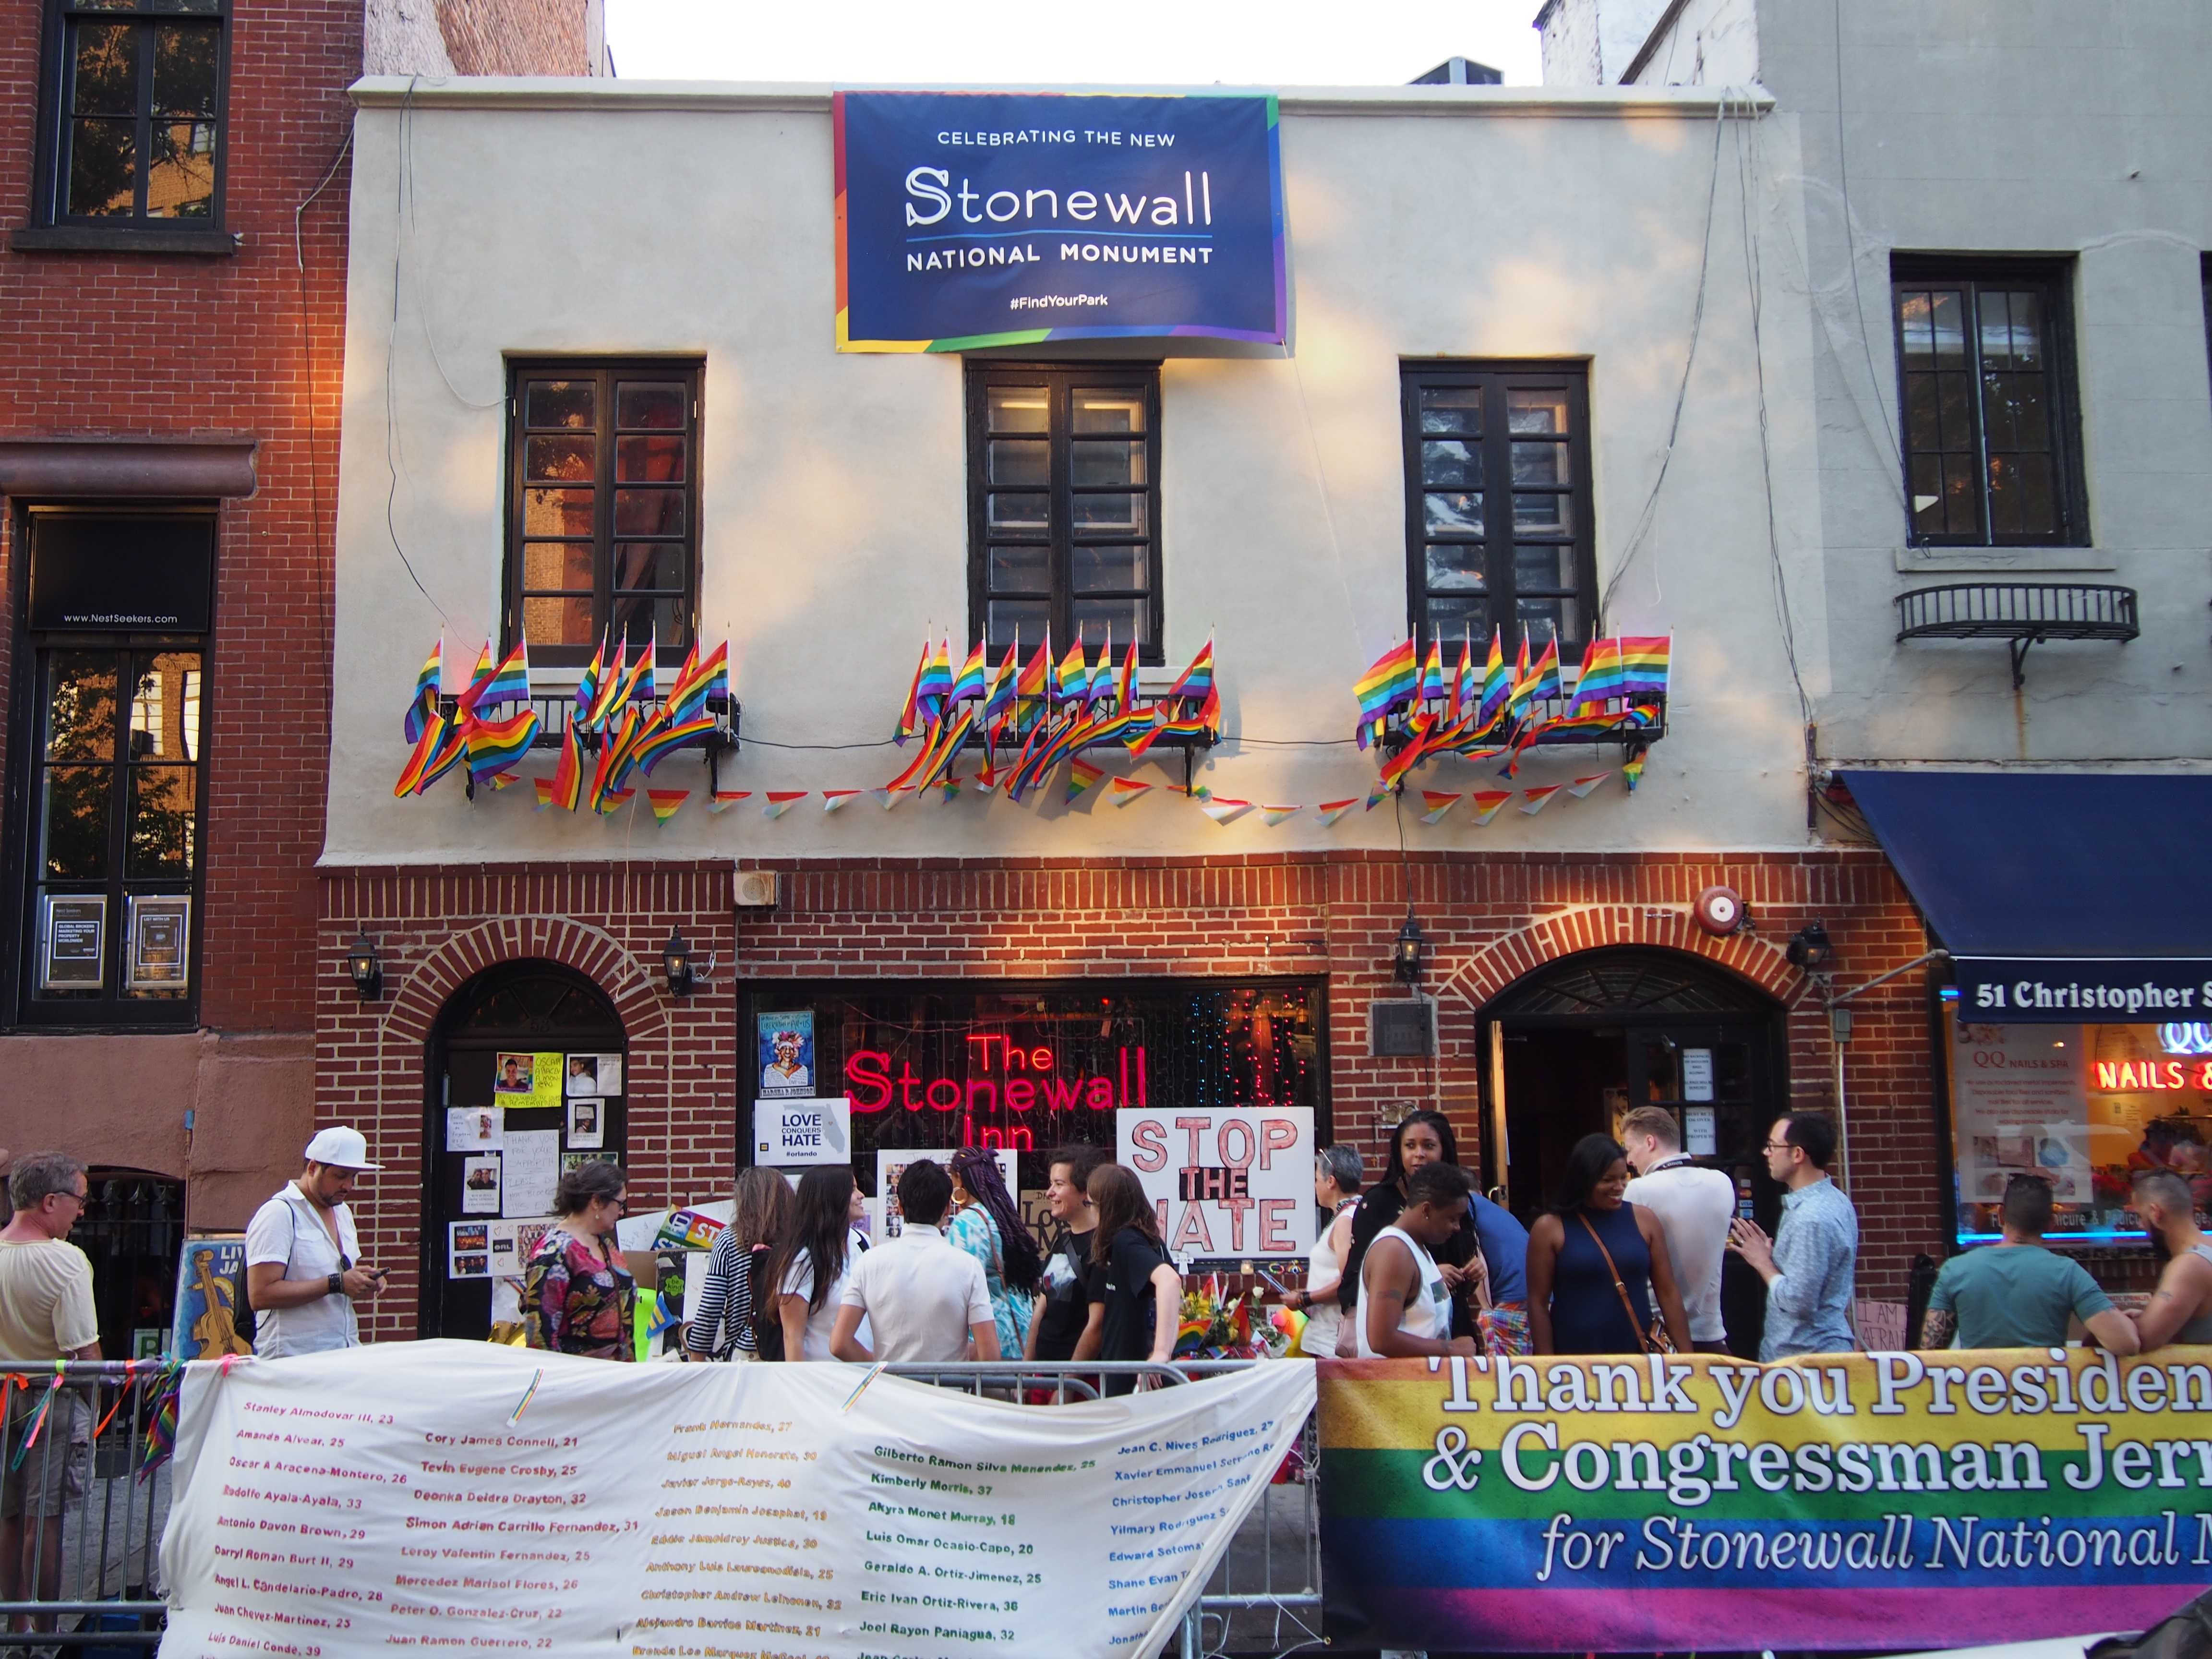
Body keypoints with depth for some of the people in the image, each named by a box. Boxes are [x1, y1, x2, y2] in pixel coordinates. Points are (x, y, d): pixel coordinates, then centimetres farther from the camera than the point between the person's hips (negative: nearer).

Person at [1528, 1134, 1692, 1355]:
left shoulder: (1644, 1220, 4)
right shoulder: (1550, 1228, -4)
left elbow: (1668, 1294, 6)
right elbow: (1538, 1303, -3)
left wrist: (1686, 1357, 2)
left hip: (1638, 1354, 2)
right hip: (1574, 1358, -2)